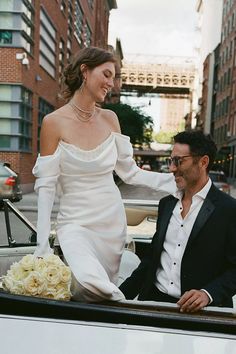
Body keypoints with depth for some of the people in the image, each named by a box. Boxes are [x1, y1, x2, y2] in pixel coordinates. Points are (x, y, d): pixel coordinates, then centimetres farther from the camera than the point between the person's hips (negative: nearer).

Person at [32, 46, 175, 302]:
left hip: (113, 221, 4)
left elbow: (130, 172, 7)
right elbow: (46, 185, -7)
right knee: (90, 284, -28)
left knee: (106, 289, 7)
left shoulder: (109, 118, 5)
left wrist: (177, 179, -1)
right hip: (76, 222, -4)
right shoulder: (54, 122, -7)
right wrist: (43, 242, -11)